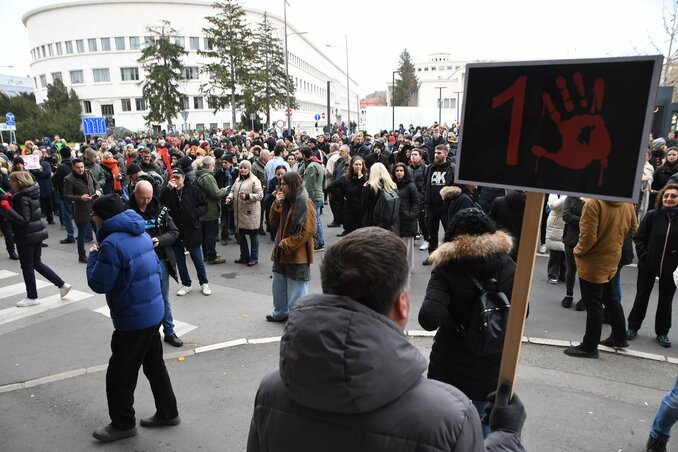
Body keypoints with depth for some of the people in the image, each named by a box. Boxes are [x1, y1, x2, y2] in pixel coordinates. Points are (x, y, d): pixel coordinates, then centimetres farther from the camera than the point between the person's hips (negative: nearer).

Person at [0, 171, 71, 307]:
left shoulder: (23, 198, -20)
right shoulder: (32, 194, 7)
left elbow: (24, 220, -24)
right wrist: (12, 201, 11)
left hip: (26, 237, -9)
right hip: (38, 233, 9)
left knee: (27, 267, 5)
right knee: (37, 263, 18)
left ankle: (32, 297, 16)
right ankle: (62, 285, 15)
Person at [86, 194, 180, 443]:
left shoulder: (112, 243, -20)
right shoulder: (141, 234, 6)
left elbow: (98, 284, -16)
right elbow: (157, 270, 13)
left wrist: (93, 256, -2)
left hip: (133, 319, -9)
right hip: (153, 311, 9)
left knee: (119, 374, 10)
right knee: (154, 365, 20)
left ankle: (123, 424, 27)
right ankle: (168, 412, 33)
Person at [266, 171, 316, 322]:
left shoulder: (305, 202, -16)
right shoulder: (285, 201, 10)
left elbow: (309, 230, -20)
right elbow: (274, 221, 9)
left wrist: (287, 244, -18)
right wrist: (277, 204, -7)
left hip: (297, 253, -8)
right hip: (281, 252, 8)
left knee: (296, 289, 2)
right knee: (279, 285, 20)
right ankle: (280, 312, 38)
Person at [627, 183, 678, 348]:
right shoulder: (652, 215, -7)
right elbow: (638, 237, -2)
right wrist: (643, 256, -9)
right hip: (648, 266, 0)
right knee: (641, 297, 11)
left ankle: (662, 332, 27)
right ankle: (633, 327, 24)